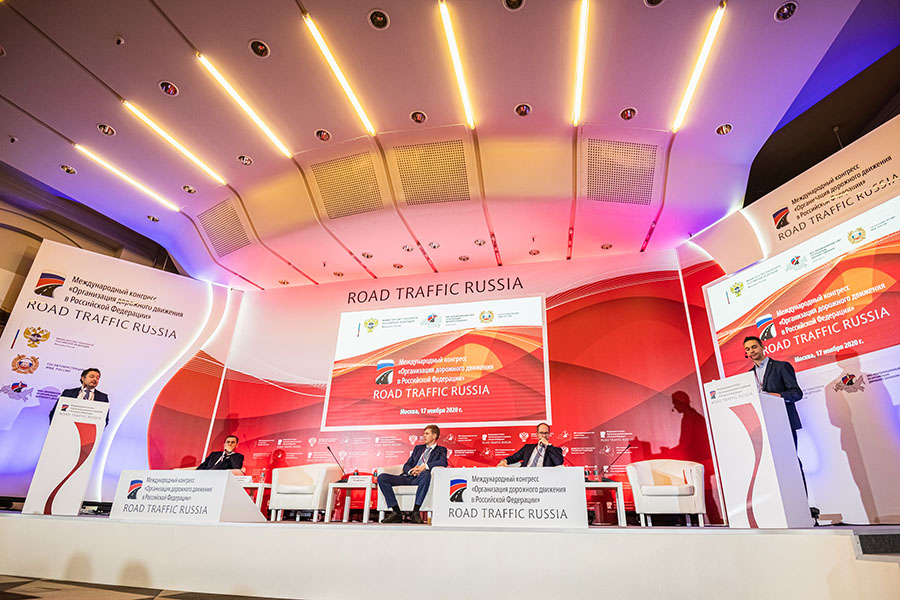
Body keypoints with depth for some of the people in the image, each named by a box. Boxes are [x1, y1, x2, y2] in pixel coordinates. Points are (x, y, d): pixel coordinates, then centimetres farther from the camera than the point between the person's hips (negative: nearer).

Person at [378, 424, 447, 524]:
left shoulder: (441, 450, 16)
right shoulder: (418, 448, 30)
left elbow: (444, 462, -7)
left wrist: (425, 466, -18)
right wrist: (411, 470, -3)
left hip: (420, 479, -5)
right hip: (408, 477, 5)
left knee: (426, 474, -41)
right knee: (382, 477, -18)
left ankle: (415, 512, -34)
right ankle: (397, 513, -19)